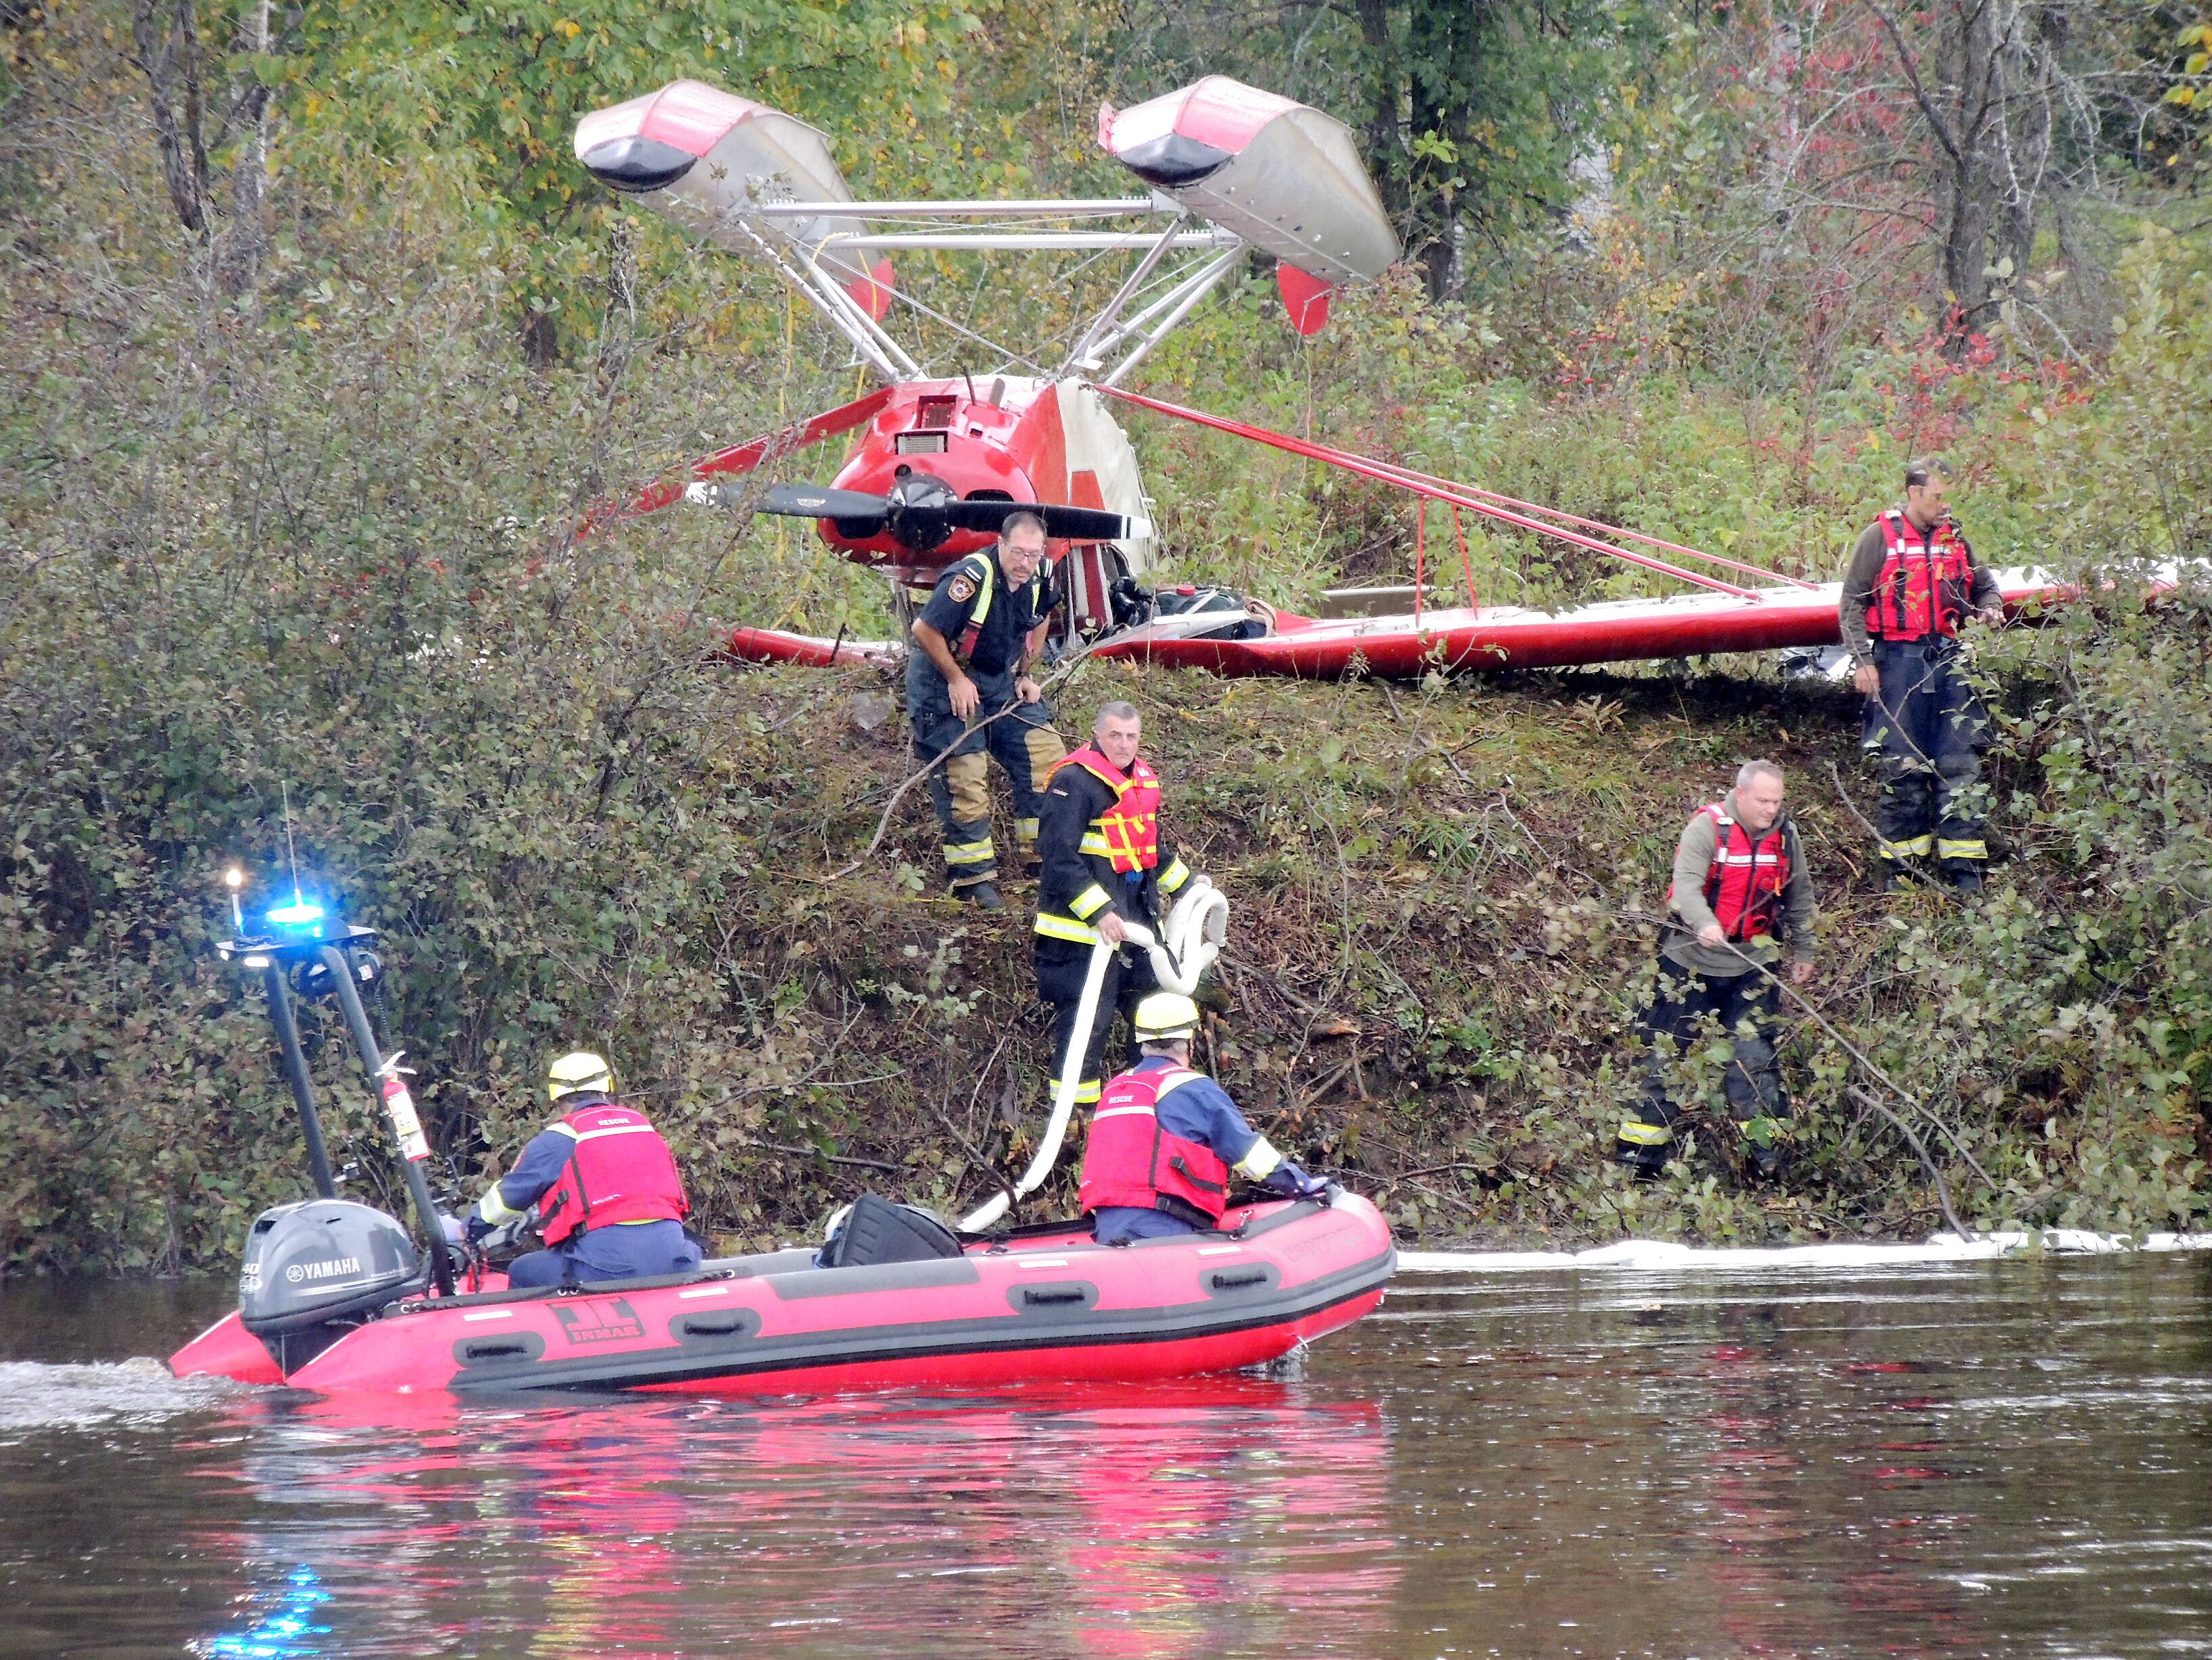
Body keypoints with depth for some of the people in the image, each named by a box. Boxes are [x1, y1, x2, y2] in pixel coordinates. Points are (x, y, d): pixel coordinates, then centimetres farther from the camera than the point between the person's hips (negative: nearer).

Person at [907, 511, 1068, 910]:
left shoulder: (1038, 582, -7)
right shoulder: (971, 578, -30)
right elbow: (924, 629, -25)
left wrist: (1024, 675, 8)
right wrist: (956, 680, -19)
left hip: (1000, 681, 7)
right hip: (944, 680, -7)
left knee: (1045, 756, 0)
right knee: (964, 778, -6)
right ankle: (974, 877, 3)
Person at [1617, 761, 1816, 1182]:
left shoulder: (1784, 834, 1)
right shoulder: (1707, 827, -16)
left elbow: (1798, 896, 16)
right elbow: (1686, 884, -29)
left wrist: (1802, 951, 20)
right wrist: (1704, 925, -47)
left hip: (1751, 965, 3)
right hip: (1692, 959, -3)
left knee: (1755, 1056, -2)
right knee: (1666, 1050, 3)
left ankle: (1769, 1153, 3)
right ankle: (1638, 1155, 9)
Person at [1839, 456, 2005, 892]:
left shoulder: (1953, 538, 12)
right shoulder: (1880, 538, -1)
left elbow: (1985, 586, 27)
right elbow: (1852, 603, 0)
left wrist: (1990, 610, 4)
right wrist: (1862, 660, -8)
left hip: (1949, 660, 4)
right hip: (1898, 661, -4)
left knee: (1959, 764, -1)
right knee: (1901, 765, -1)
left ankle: (1963, 866, 2)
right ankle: (1898, 863, 8)